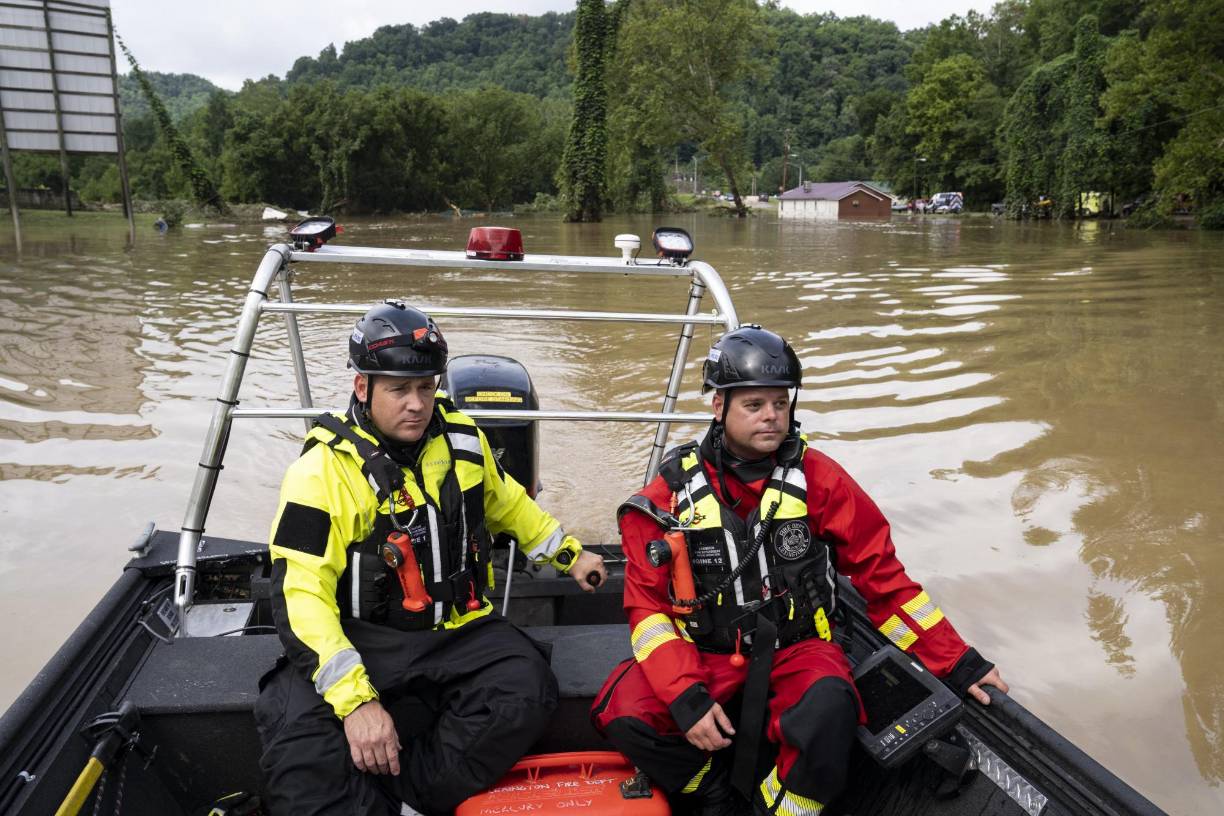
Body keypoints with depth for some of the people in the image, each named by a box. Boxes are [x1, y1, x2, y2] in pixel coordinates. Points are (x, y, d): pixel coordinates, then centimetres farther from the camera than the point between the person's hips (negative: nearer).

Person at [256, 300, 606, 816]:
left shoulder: (462, 439, 4)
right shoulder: (323, 468, -11)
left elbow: (507, 503, 25)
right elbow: (302, 595, -17)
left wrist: (567, 554, 26)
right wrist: (354, 696, -28)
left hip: (459, 629, 4)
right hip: (363, 637, -3)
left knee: (526, 691, -25)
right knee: (295, 721, -31)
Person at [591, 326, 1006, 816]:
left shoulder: (817, 478, -5)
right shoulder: (673, 490, -4)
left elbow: (884, 578, 1)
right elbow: (648, 604, -4)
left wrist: (958, 664, -2)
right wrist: (686, 696, -17)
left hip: (797, 648, 0)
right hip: (704, 654, 1)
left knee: (828, 713, -33)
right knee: (622, 713, -24)